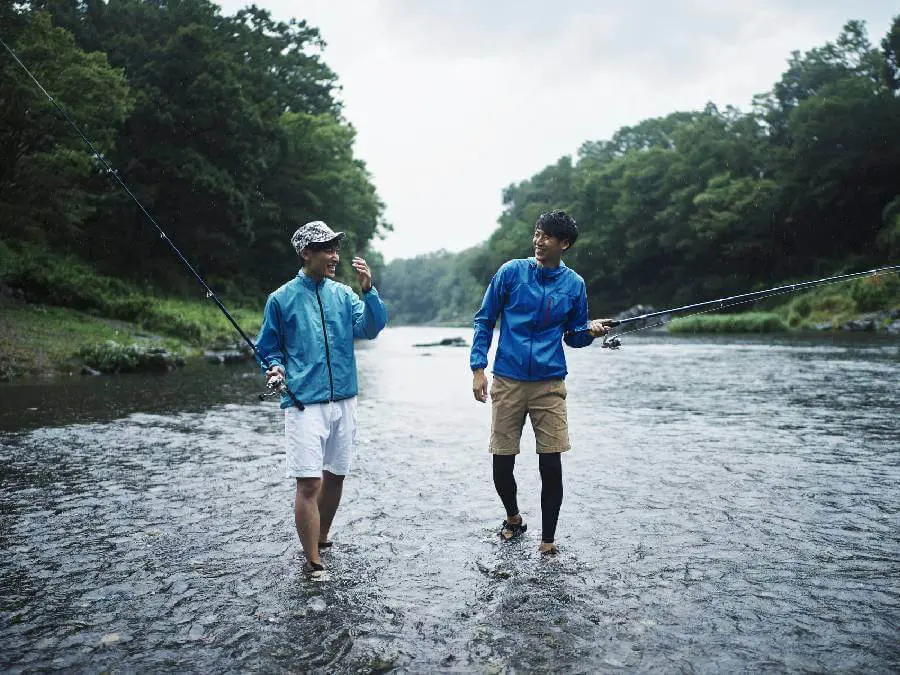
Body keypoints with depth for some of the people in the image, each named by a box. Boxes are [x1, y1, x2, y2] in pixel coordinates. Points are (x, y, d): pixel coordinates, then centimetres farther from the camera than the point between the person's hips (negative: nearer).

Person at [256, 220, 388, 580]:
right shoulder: (281, 299, -1)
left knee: (335, 475, 15)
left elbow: (372, 328, -6)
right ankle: (313, 563, 5)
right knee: (309, 482, -8)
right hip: (304, 403, -4)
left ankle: (321, 541, 36)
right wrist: (276, 368, -12)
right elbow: (268, 347, 7)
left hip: (344, 400, 4)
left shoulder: (343, 294, 7)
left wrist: (368, 290, -19)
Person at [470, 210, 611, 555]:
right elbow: (484, 321, 4)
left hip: (550, 384, 1)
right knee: (502, 465, 4)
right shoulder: (511, 272, 0)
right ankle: (513, 518, 33)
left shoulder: (574, 284, 5)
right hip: (507, 382, 0)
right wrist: (478, 367, -4)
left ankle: (547, 541, 15)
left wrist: (590, 330, -9)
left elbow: (572, 336, 14)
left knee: (551, 466, -3)